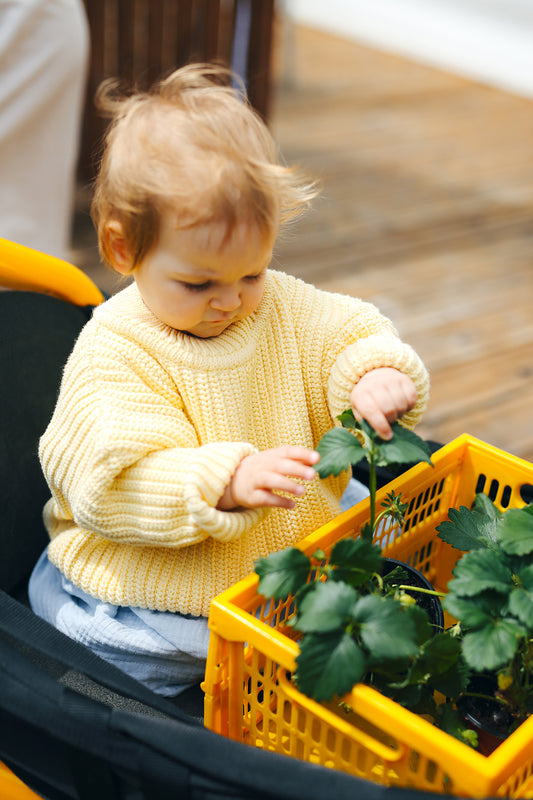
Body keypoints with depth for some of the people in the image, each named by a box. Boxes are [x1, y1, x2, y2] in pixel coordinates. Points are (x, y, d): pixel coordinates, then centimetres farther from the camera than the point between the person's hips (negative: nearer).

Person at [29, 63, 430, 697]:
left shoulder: (286, 309, 0)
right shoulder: (113, 353, -17)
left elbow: (354, 333, 9)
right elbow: (117, 482, -25)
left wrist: (379, 374, -17)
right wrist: (228, 481, -40)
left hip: (293, 558, 5)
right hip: (151, 591, -4)